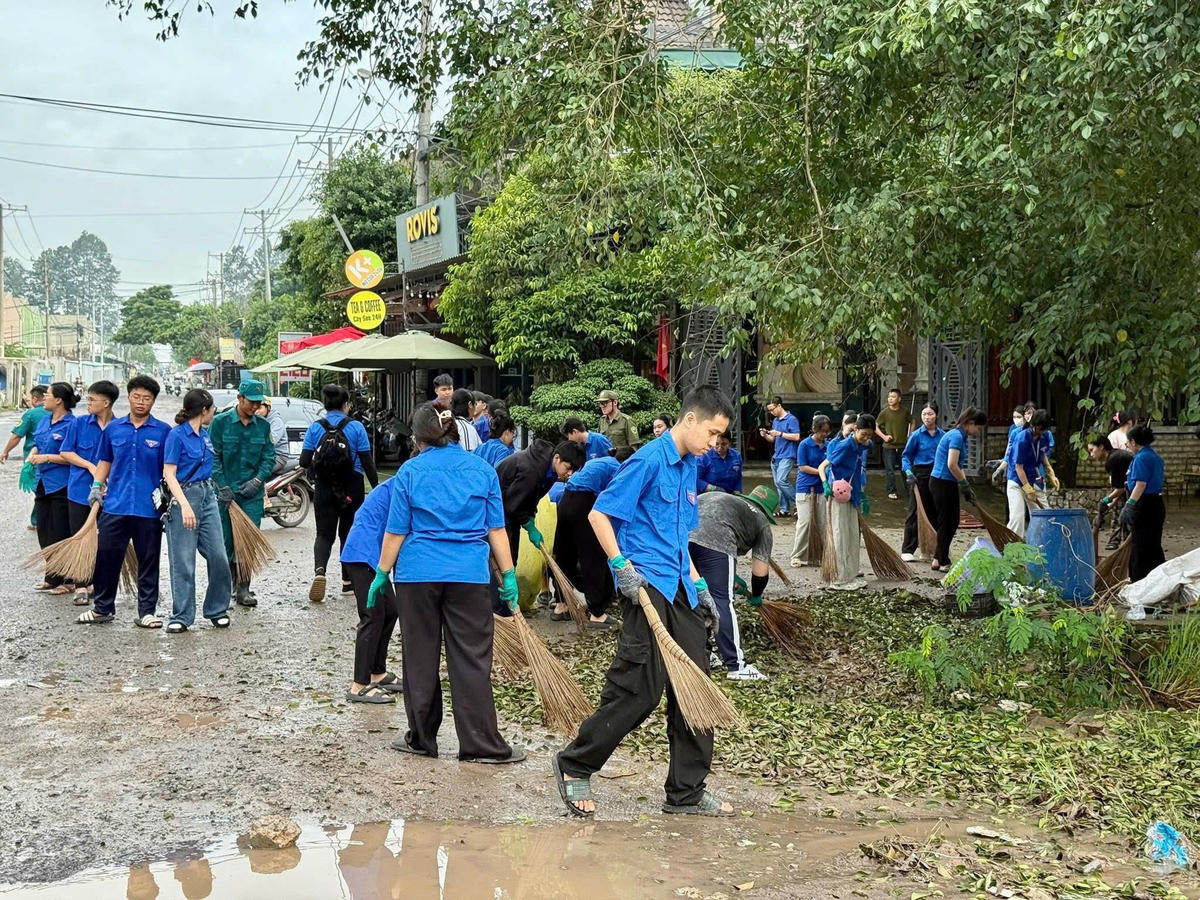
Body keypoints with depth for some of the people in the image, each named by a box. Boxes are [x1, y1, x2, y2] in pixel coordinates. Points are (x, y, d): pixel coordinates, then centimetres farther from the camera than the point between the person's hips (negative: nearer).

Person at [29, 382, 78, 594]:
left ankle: (68, 580, 8)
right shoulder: (44, 421, 11)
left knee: (61, 534, -2)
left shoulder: (72, 424, -15)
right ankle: (52, 577, 25)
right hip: (44, 484, 9)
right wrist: (31, 456, 1)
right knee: (44, 533, 13)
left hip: (61, 487, -8)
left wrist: (47, 458, -19)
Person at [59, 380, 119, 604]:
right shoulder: (80, 423, 1)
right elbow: (66, 452, 3)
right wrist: (90, 466, -10)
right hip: (80, 490, 1)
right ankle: (81, 586, 8)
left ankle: (93, 582, 19)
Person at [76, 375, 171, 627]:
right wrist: (97, 486, 6)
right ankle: (103, 608, 19)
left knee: (148, 561, 5)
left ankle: (146, 612, 14)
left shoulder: (164, 432, 0)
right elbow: (105, 462, 18)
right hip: (115, 505, 2)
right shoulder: (113, 428, 9)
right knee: (106, 556, 5)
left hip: (149, 509, -2)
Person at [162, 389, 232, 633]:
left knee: (218, 556, 1)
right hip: (184, 495, -7)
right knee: (183, 561, -2)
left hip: (207, 495, 7)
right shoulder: (176, 435, -10)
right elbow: (169, 474, -14)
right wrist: (184, 505, -23)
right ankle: (181, 616, 6)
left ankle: (217, 610, 14)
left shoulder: (204, 434, 13)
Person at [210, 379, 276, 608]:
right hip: (225, 491, -2)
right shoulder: (220, 422, -2)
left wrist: (258, 480, -7)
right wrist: (223, 487, -11)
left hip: (252, 493, 2)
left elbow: (269, 457, 8)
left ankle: (243, 589, 0)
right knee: (226, 541, 4)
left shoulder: (263, 426, 7)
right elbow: (213, 457, -4)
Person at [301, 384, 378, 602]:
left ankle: (319, 570, -20)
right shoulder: (356, 427, -7)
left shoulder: (315, 428, -2)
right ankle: (348, 580, 20)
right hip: (352, 489, -1)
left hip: (324, 489, 1)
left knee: (324, 534, 6)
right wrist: (377, 488, -1)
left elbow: (304, 462, -5)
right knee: (349, 533, 15)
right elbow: (367, 461, -8)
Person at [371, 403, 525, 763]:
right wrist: (508, 575, 9)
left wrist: (382, 574, 10)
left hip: (417, 575, 0)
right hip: (470, 575, 0)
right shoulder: (482, 469, 5)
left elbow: (396, 531, 1)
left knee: (420, 658, 11)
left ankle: (422, 738, 20)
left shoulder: (410, 471, 1)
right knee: (471, 660, 2)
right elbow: (496, 529, 5)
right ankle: (481, 745, 2)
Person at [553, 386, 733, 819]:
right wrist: (622, 566, -18)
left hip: (679, 588, 9)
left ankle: (687, 791, 17)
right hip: (647, 586, -9)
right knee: (640, 689, -8)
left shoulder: (688, 468, 17)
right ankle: (574, 765, 9)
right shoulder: (648, 460, -10)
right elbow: (599, 514, -12)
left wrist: (699, 587, 22)